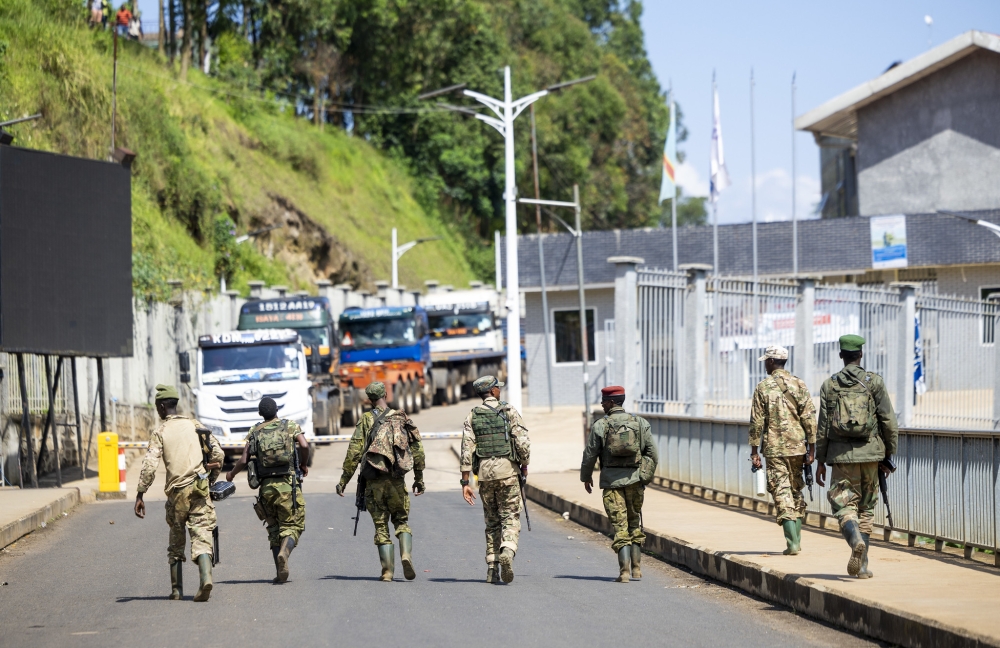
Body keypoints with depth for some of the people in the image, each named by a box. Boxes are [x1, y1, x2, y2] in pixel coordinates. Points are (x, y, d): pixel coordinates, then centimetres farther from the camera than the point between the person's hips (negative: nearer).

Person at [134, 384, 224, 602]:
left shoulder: (160, 432, 2)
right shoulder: (194, 425, 12)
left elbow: (149, 465, -9)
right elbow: (218, 454, 8)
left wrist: (140, 494, -8)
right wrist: (212, 480, 21)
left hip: (177, 491, -1)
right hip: (200, 489, 1)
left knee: (176, 541, 14)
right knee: (201, 536, -5)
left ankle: (176, 590, 17)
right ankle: (206, 576, -30)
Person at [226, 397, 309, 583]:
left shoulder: (254, 432, 8)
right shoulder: (290, 426, 3)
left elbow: (244, 459, 3)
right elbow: (304, 445, -13)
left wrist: (231, 474, 22)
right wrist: (303, 464, 6)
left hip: (266, 486, 2)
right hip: (288, 483, -2)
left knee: (274, 529, 14)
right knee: (292, 525, 3)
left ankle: (280, 572, 7)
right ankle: (284, 552, -28)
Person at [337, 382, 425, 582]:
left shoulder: (367, 420, -2)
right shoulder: (402, 418, 5)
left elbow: (354, 452, -7)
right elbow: (417, 449, 5)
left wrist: (344, 480, -2)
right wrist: (419, 479, 15)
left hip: (374, 481, -1)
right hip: (397, 481, 1)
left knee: (381, 526, 7)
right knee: (401, 520, 16)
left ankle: (387, 571, 1)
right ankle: (406, 555, -9)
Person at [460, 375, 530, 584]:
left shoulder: (473, 416, 5)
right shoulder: (509, 412, -1)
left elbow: (467, 449, -1)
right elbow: (523, 442, -9)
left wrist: (465, 482, 0)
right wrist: (524, 465, 9)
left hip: (484, 472, 3)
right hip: (507, 470, -3)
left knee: (492, 521, 14)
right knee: (510, 518, 0)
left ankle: (492, 569, 11)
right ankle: (507, 551, -28)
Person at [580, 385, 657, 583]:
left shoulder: (600, 425, -4)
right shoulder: (640, 423, 4)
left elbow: (590, 454, 0)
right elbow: (652, 454, 5)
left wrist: (586, 477, 16)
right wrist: (646, 477, 17)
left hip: (611, 480, -2)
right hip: (634, 479, 2)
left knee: (620, 526, -1)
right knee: (634, 524, 18)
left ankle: (624, 572, -9)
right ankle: (636, 568, 18)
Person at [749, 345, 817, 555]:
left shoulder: (763, 387, -4)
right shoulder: (799, 385, 4)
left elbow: (756, 422, -5)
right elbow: (809, 419, 1)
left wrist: (754, 452, 1)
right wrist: (811, 449, 5)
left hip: (774, 449, -3)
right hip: (797, 447, 3)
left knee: (782, 494, -4)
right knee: (796, 492, 16)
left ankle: (792, 543, -14)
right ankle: (796, 540, 19)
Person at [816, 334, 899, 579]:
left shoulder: (829, 385, 2)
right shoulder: (874, 382, 0)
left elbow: (823, 426, 2)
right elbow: (888, 421, -2)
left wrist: (820, 461, 8)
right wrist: (889, 454, 7)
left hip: (841, 454, 0)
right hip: (870, 453, 1)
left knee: (844, 506, 0)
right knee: (866, 509, 12)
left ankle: (856, 541, -30)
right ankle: (861, 565, 11)